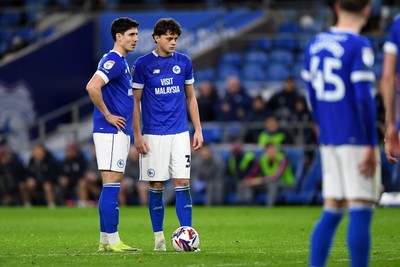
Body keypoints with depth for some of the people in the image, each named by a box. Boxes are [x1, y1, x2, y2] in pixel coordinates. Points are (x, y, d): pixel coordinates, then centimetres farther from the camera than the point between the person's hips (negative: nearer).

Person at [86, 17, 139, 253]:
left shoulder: (122, 62, 18)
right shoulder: (113, 61, -13)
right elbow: (92, 87, -27)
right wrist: (108, 115, -18)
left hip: (119, 132, 10)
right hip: (111, 132, -10)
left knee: (111, 186, 10)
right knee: (111, 185, -9)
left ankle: (105, 240, 13)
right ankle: (112, 240, -10)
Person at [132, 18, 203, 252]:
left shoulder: (184, 62, 6)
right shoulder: (143, 64, -2)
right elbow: (135, 101, 1)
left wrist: (198, 130, 8)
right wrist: (137, 135, -5)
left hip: (180, 133, 2)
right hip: (154, 135, -2)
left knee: (182, 183, -4)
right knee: (156, 186, 1)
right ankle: (159, 238, 9)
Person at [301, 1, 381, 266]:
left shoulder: (315, 45, 10)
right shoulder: (359, 46, -11)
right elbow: (364, 99, -15)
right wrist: (371, 146, -12)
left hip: (328, 142, 7)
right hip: (357, 141, -7)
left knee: (332, 211, 11)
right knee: (360, 211, -5)